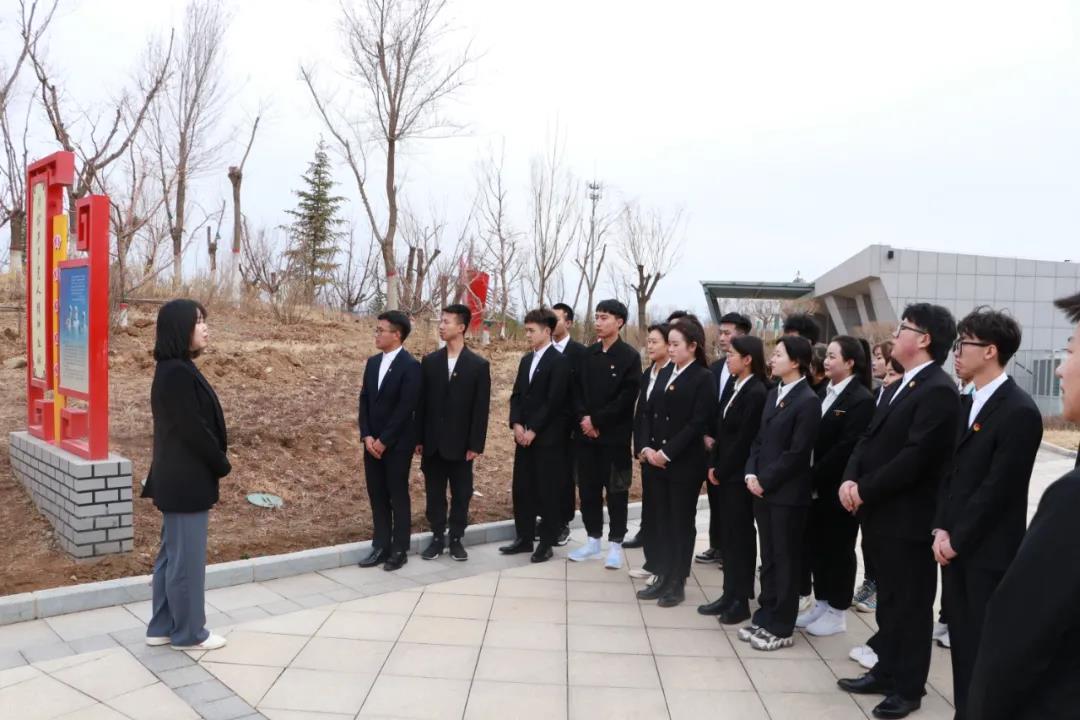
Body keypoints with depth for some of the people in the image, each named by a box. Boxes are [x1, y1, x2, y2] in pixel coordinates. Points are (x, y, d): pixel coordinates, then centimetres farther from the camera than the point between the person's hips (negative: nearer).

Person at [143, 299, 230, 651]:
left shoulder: (176, 369, 10)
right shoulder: (177, 373, -20)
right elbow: (194, 430, -19)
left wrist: (216, 463, 8)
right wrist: (223, 465, -7)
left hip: (177, 478, 10)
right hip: (186, 480, -10)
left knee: (172, 554, 17)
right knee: (186, 558, 2)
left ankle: (162, 627, 28)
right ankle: (188, 632, 15)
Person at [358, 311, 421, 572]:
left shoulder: (411, 366, -13)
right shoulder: (372, 362, 10)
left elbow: (405, 408, -17)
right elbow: (364, 400, 8)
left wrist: (383, 441, -16)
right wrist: (367, 436, -4)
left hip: (397, 444, -6)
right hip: (372, 442, 6)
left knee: (398, 497, 3)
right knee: (377, 496, 10)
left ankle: (399, 550, 13)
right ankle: (381, 546, 21)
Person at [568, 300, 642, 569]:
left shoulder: (630, 356, -6)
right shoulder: (587, 354, 9)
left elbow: (626, 398, -13)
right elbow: (577, 391, 8)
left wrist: (596, 420, -14)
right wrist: (583, 419, -8)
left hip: (615, 435, -5)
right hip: (585, 433, 5)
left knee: (616, 491, 4)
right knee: (588, 489, 10)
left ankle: (615, 544, 14)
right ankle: (593, 540, 23)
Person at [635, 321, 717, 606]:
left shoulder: (703, 378, -9)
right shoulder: (665, 374, 11)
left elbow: (698, 423, -16)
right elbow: (651, 413, 10)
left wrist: (667, 452, -16)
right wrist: (647, 447, -4)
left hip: (685, 462, -6)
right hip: (659, 460, 6)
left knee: (681, 522, 5)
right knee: (662, 521, 11)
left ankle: (678, 584, 16)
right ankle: (663, 578, 22)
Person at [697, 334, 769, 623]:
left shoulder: (756, 392, -16)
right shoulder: (736, 388, 11)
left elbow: (744, 439, -18)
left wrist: (721, 470, -11)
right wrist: (714, 465, 6)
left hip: (740, 476, -8)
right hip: (726, 474, 8)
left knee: (741, 536, 2)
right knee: (728, 535, 13)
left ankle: (741, 601, 12)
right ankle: (730, 595, 22)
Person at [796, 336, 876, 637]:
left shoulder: (861, 399, -14)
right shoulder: (826, 392, 10)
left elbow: (847, 447, -20)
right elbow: (815, 439, 10)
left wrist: (815, 477, -17)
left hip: (838, 488, -7)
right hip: (817, 486, 7)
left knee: (838, 548, 5)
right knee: (816, 545, 14)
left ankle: (837, 612, 19)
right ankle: (821, 603, 29)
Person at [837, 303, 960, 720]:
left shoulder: (938, 391, -17)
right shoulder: (901, 386, 15)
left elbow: (915, 457, -24)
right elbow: (870, 438, 12)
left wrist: (864, 491, -16)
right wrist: (851, 479, -4)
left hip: (909, 519, -9)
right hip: (882, 514, 9)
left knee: (910, 604, 6)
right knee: (888, 600, 19)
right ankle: (887, 671, 32)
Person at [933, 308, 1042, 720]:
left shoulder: (1019, 411, -15)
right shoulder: (967, 405, 11)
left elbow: (997, 488, -18)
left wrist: (956, 539, -13)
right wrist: (941, 529, 1)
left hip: (989, 553, -7)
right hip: (955, 546, 7)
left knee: (987, 648, 4)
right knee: (962, 641, 15)